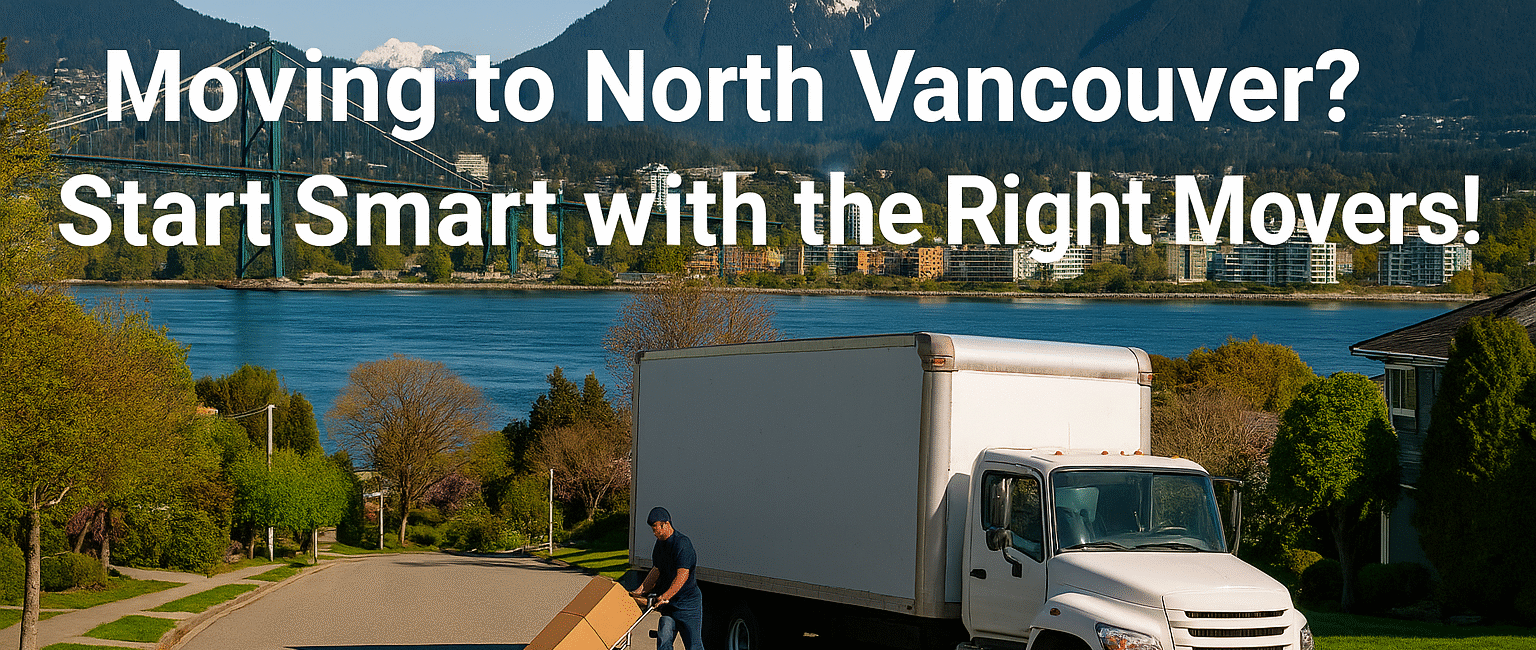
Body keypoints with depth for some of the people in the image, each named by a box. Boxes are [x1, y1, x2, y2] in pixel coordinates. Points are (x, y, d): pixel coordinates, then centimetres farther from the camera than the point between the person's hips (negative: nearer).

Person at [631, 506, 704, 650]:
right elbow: (656, 570, 18)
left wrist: (665, 596, -33)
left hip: (688, 601, -8)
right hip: (669, 602, 8)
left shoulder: (682, 543, -20)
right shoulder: (660, 543, 9)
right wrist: (642, 590, 8)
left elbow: (682, 575, -27)